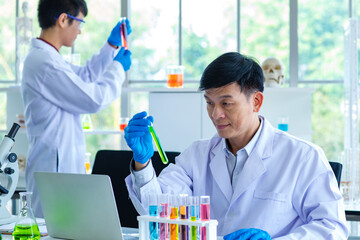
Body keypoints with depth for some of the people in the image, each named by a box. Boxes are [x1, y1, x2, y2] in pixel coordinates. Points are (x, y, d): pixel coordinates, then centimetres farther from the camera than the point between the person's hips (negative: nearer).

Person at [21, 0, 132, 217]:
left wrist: (112, 45, 28)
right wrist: (118, 68, 1)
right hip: (54, 167, -10)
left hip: (65, 164, 10)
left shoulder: (44, 56, 15)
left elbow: (84, 76, 32)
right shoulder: (45, 63, -19)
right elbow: (94, 99, -16)